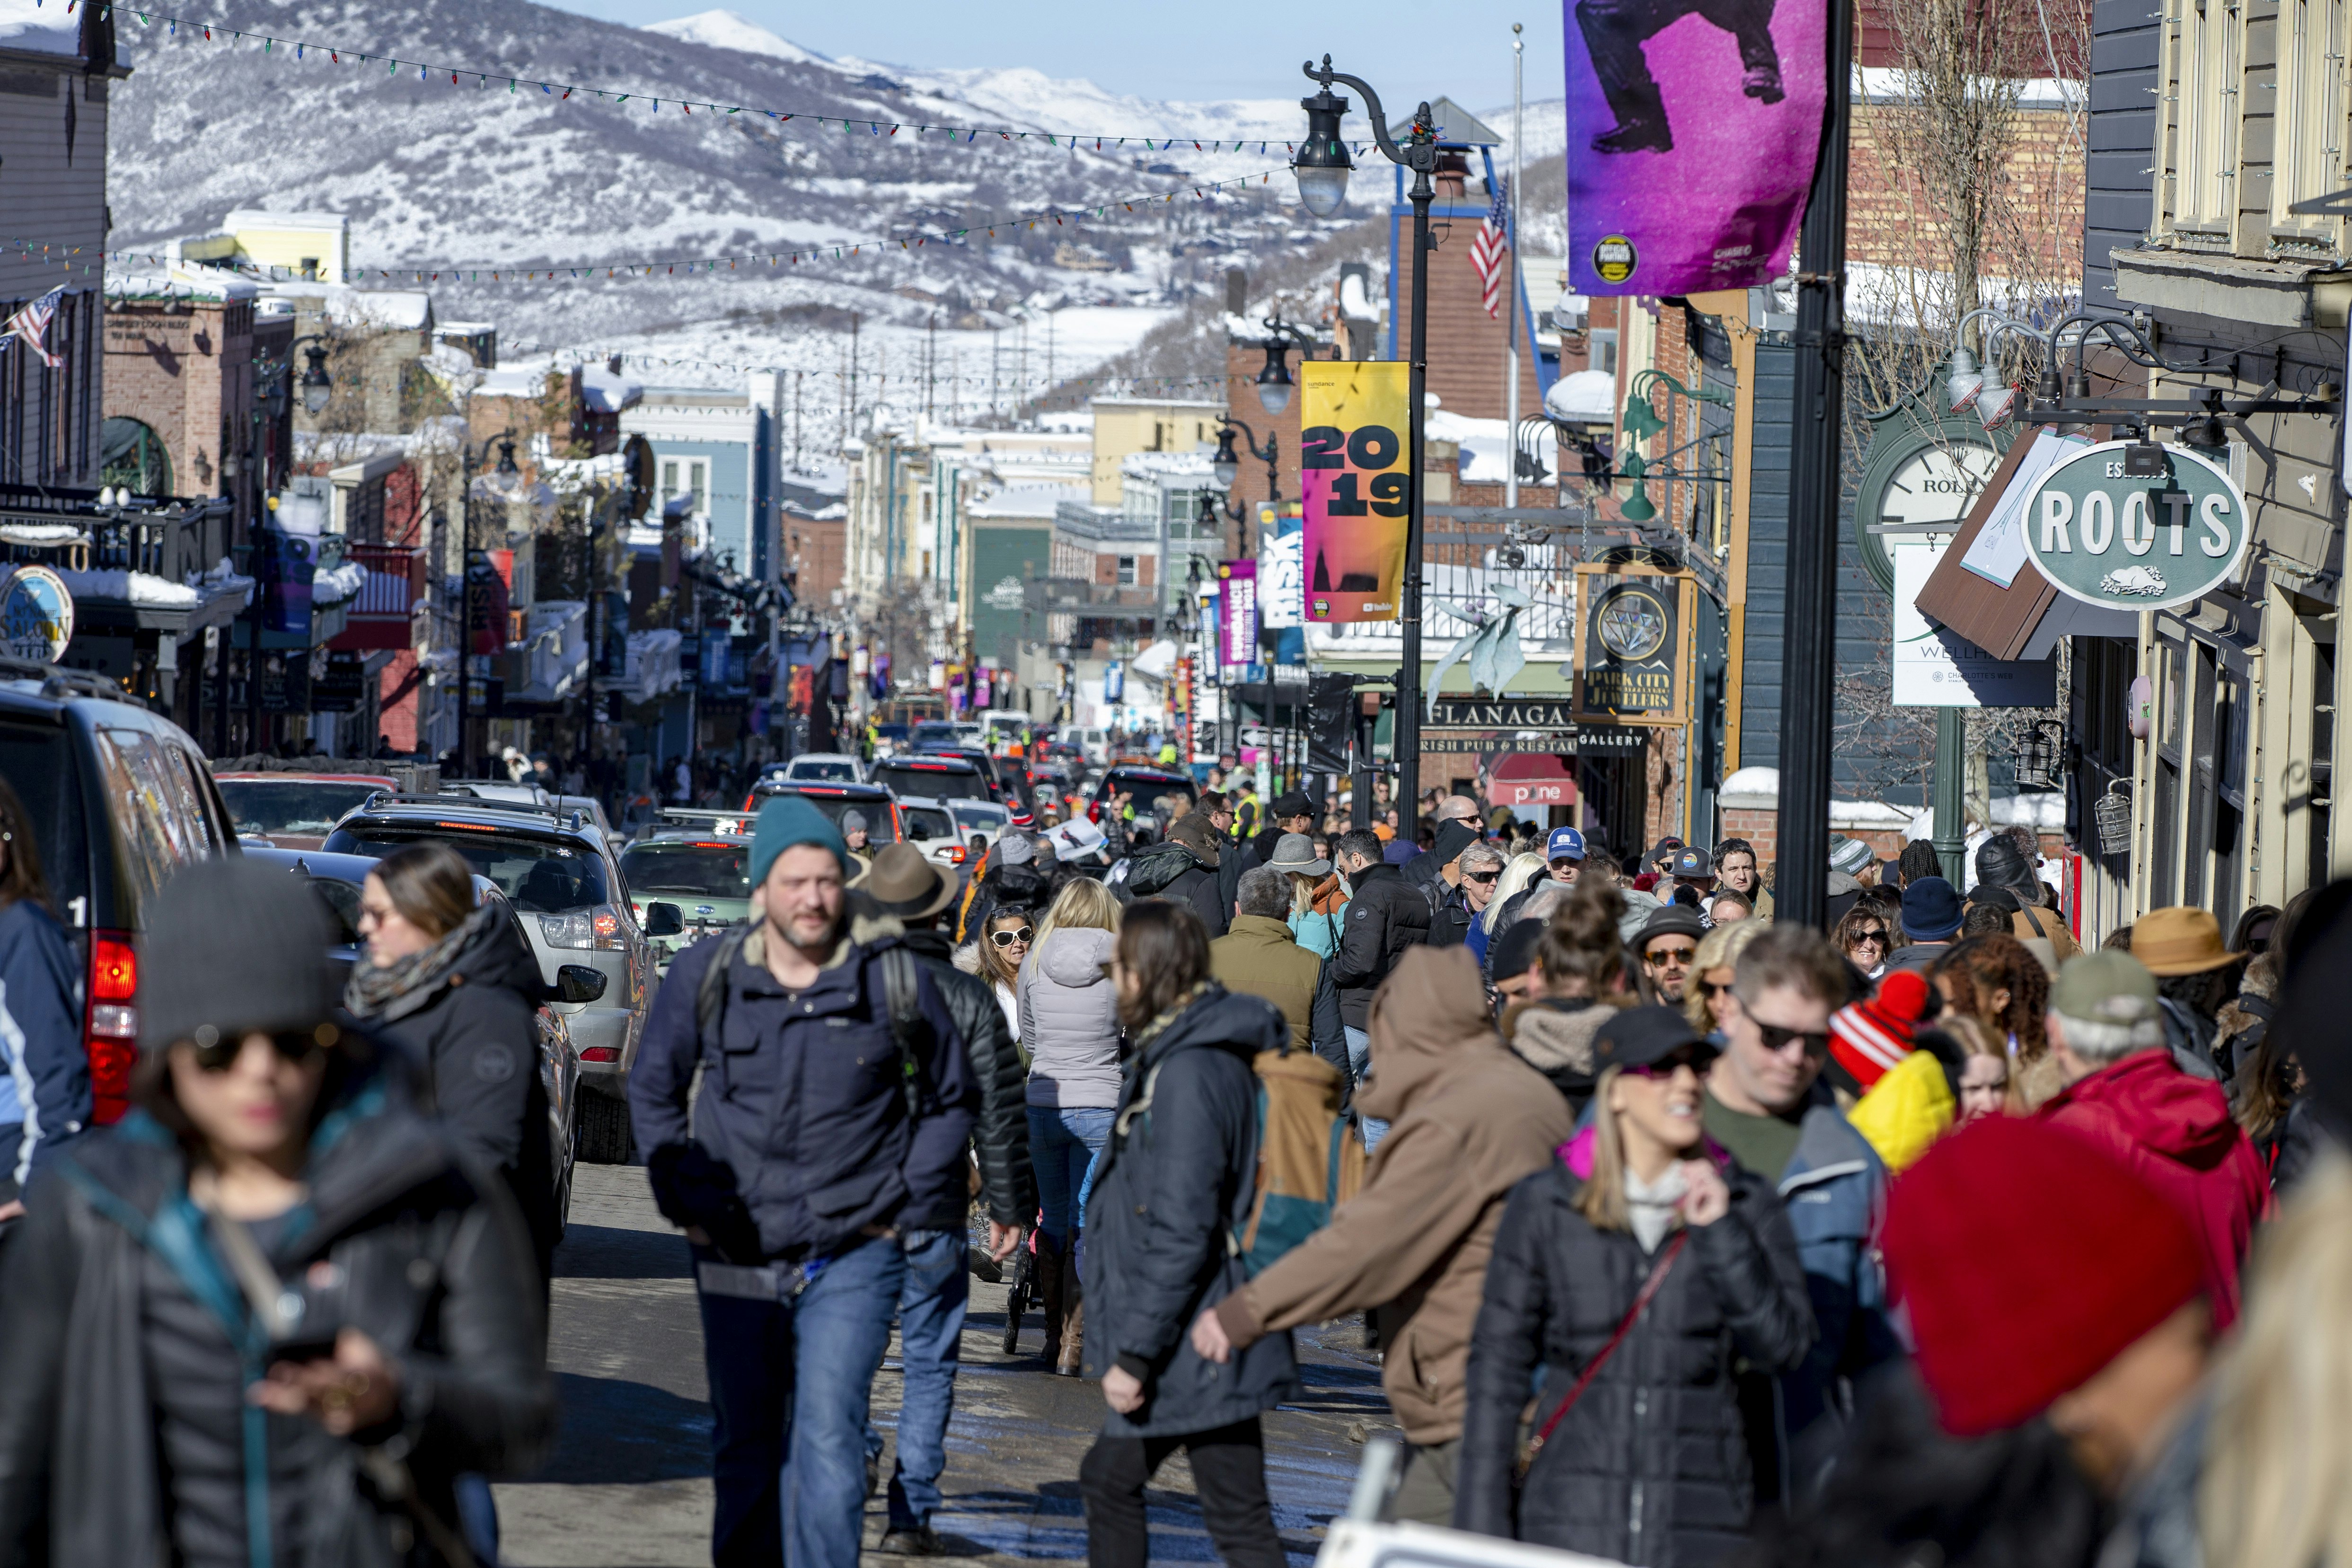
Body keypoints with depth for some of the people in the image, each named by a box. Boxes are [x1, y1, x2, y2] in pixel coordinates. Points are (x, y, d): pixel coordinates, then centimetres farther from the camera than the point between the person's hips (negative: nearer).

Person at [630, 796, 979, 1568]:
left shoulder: (895, 980, -4)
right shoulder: (706, 975, 0)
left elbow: (952, 1098, 11)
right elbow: (652, 1090, 15)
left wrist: (913, 1209, 3)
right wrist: (684, 1198, 7)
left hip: (854, 1256, -2)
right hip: (737, 1258, 3)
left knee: (828, 1438, -13)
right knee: (744, 1448, 10)